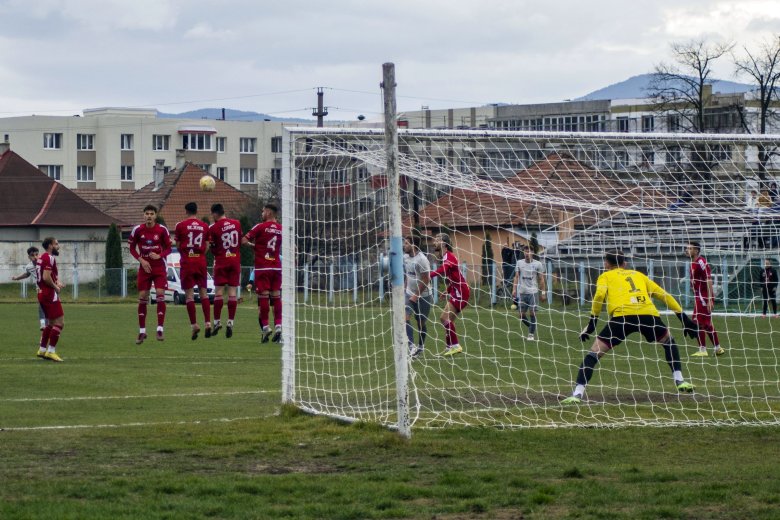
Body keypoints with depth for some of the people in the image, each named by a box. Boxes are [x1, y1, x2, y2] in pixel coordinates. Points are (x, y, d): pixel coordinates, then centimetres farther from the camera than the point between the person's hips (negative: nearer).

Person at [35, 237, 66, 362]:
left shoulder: (41, 258, 15)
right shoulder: (50, 258, -15)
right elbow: (46, 277, -24)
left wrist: (57, 283, 9)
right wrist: (56, 287, -10)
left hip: (42, 293, 10)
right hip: (50, 295, -10)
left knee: (50, 323, 19)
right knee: (59, 323, -7)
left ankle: (42, 349, 20)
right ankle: (51, 351, -8)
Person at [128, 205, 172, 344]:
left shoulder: (162, 230, -6)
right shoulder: (138, 230, -4)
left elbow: (168, 248, 2)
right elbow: (132, 248, 6)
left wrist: (159, 256, -18)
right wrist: (141, 260, -9)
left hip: (159, 267, -1)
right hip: (145, 267, 1)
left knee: (160, 294, -12)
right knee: (142, 297, 1)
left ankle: (160, 329, -8)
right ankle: (142, 331, 9)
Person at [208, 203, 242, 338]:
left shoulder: (213, 228, -8)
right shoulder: (237, 224, 3)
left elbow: (212, 248, -2)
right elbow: (241, 241, 11)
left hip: (221, 261, -3)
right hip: (236, 260, 3)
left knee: (219, 291, 3)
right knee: (232, 292, 1)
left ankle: (217, 321, 2)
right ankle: (230, 322, -3)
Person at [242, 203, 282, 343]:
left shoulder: (260, 227, -8)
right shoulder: (281, 229, 6)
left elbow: (244, 241, -11)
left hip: (262, 267, -4)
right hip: (276, 267, 4)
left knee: (263, 297, -2)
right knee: (276, 297, 5)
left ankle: (265, 327, -4)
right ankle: (278, 326, -2)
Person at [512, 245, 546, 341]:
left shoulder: (538, 264, 1)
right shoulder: (519, 263, 7)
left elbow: (541, 279, 3)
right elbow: (516, 277, 8)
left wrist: (543, 292, -1)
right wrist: (514, 289, -2)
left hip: (533, 292, -2)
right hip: (522, 292, 2)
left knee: (532, 313, -7)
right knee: (521, 314, 1)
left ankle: (531, 334, 4)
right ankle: (531, 328, 25)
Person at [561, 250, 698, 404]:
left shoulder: (606, 276, 24)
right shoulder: (638, 275, 33)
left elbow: (600, 295, 3)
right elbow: (664, 295, 28)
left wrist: (592, 322, 6)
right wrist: (684, 317, 29)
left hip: (622, 315, -3)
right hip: (649, 315, 3)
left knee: (593, 354, 6)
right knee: (669, 341, 33)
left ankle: (577, 394, -8)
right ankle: (679, 381, 24)